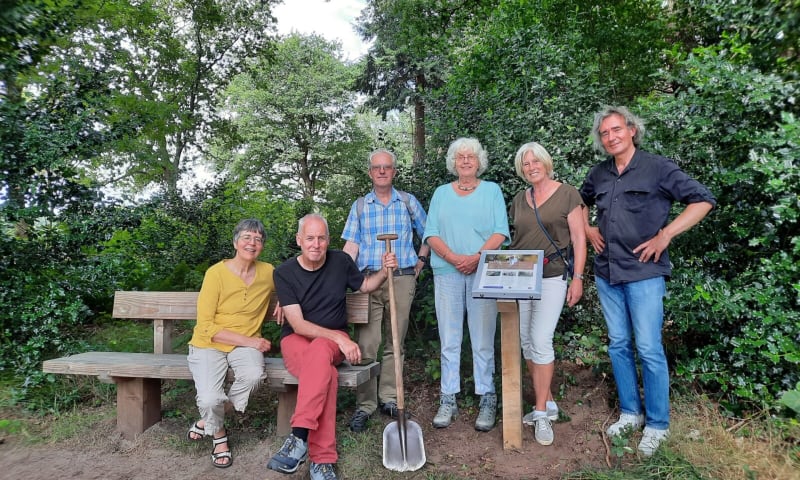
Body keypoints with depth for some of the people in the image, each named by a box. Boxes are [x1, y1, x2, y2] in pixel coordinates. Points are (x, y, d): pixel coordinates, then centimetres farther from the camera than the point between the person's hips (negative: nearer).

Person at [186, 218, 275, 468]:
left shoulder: (269, 272, -2)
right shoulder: (216, 273, -13)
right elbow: (206, 327, -14)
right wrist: (249, 341, -19)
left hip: (246, 344, 3)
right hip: (209, 344, -3)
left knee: (254, 375, -30)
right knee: (209, 400, -26)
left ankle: (208, 421, 0)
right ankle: (218, 434, 13)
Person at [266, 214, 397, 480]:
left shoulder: (341, 261, -3)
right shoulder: (284, 272, -10)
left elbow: (364, 285, 18)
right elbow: (298, 325, -15)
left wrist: (384, 271, -4)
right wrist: (341, 339, -26)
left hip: (333, 340, 1)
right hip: (296, 340, -1)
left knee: (319, 351, -38)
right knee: (326, 374, -36)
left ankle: (299, 438, -40)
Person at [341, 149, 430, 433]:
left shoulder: (408, 202, 9)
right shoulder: (360, 206, 9)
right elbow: (351, 245, 3)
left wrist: (420, 261, 7)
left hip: (402, 280, 1)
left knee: (395, 344, 8)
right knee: (366, 345, -4)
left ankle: (389, 399, 20)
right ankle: (364, 405, 5)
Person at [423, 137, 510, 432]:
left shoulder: (492, 190, 10)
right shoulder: (441, 193, 15)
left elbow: (500, 233, 0)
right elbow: (431, 234, 5)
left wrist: (476, 257, -14)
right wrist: (453, 258, -11)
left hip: (483, 272, -2)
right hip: (447, 272, 2)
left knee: (483, 340, -1)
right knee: (449, 339, 4)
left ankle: (487, 400, 9)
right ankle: (448, 400, 12)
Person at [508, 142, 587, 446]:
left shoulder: (567, 194, -1)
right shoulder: (519, 200, 13)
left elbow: (578, 238, -3)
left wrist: (578, 277, -8)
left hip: (552, 277, -5)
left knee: (540, 341, -13)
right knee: (526, 343, 7)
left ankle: (542, 414, 0)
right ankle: (548, 404, 22)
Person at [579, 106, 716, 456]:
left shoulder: (658, 168, -5)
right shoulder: (599, 174, 10)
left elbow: (703, 200, -8)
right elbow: (580, 202, 28)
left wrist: (665, 235, -14)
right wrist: (588, 230, 11)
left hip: (644, 272, -5)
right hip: (606, 273, 5)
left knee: (649, 349, -2)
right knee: (618, 345, 12)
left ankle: (657, 424, 14)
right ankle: (630, 413, 27)